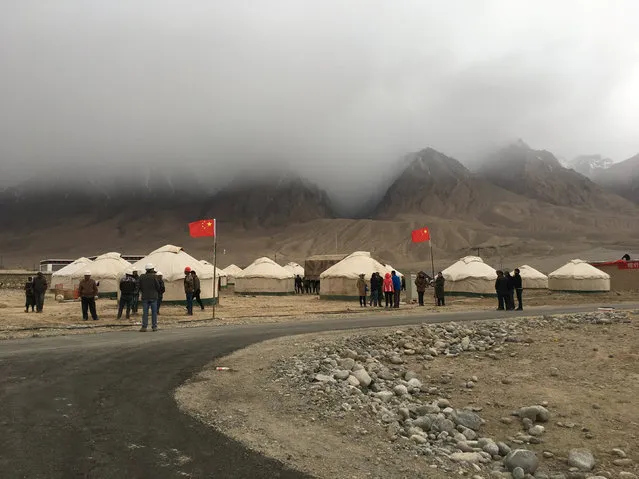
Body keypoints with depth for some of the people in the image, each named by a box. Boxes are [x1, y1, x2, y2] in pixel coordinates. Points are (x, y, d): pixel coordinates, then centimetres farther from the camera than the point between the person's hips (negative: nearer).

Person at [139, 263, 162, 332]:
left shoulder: (142, 277, 0)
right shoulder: (154, 276, -9)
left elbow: (140, 287, 4)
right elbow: (158, 286, -7)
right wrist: (157, 293, 12)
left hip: (145, 297, 2)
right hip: (153, 296, -2)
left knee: (145, 312, 4)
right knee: (154, 312, 6)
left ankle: (144, 327, -1)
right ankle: (154, 326, 7)